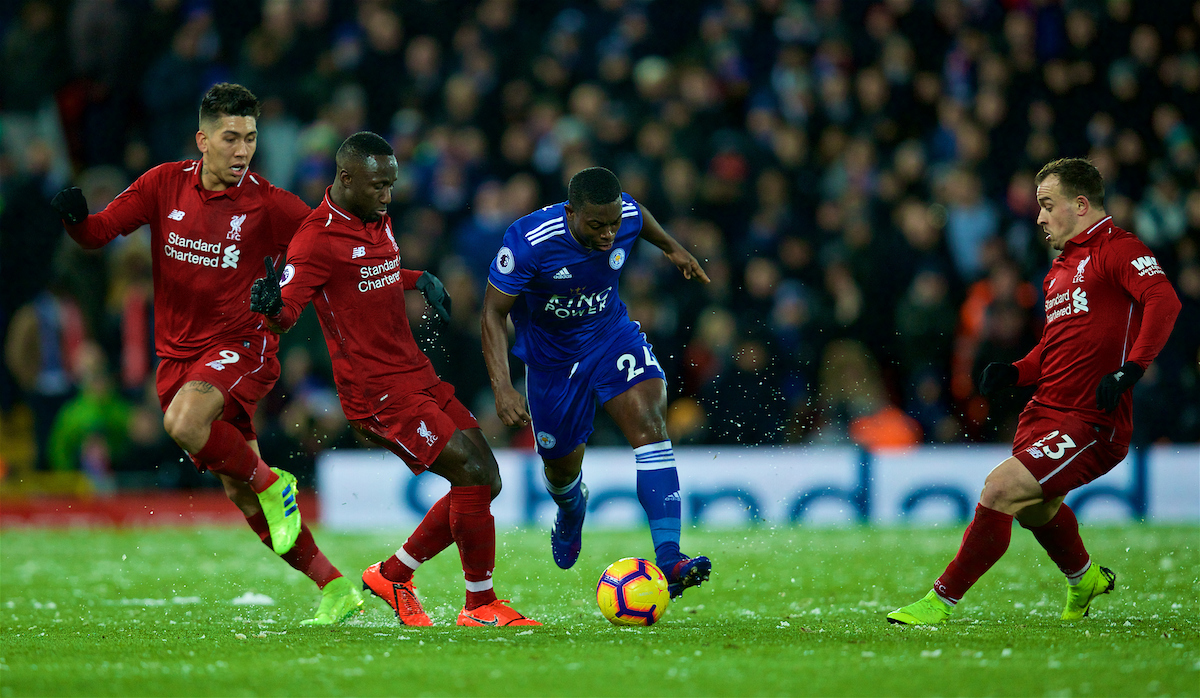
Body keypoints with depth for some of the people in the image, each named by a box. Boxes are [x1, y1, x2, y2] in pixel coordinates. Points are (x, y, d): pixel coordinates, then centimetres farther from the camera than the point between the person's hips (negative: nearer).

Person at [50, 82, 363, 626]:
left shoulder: (269, 205, -9)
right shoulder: (165, 184, 0)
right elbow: (99, 233, 0)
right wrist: (76, 218, -23)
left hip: (241, 345, -4)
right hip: (178, 353, 4)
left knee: (184, 422, -34)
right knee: (239, 491, 5)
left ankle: (272, 483, -9)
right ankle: (332, 587, 13)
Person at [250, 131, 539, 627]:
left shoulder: (377, 219, 14)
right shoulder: (318, 239, -14)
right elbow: (285, 313, -23)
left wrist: (421, 280, 18)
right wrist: (272, 307, -45)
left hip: (418, 376, 9)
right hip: (378, 392, -9)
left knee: (484, 482, 5)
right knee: (472, 474, -16)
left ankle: (392, 574, 17)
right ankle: (480, 605, -3)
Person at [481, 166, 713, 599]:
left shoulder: (628, 217, -19)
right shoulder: (529, 241, -31)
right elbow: (493, 312, -22)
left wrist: (672, 248, 26)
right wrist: (502, 387, -32)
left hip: (611, 335, 2)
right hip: (551, 355, -2)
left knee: (650, 424, -24)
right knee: (562, 468, 14)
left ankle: (667, 559, -32)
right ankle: (571, 511, 56)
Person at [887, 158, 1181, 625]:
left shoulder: (1118, 250, -9)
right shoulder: (1060, 268, 20)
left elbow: (1164, 302, -25)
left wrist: (1128, 371, -33)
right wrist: (1015, 373, 7)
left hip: (1090, 423, -10)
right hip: (1045, 411, 10)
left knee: (999, 490, -19)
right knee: (1034, 510, 25)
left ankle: (941, 600, -11)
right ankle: (1084, 579, 53)